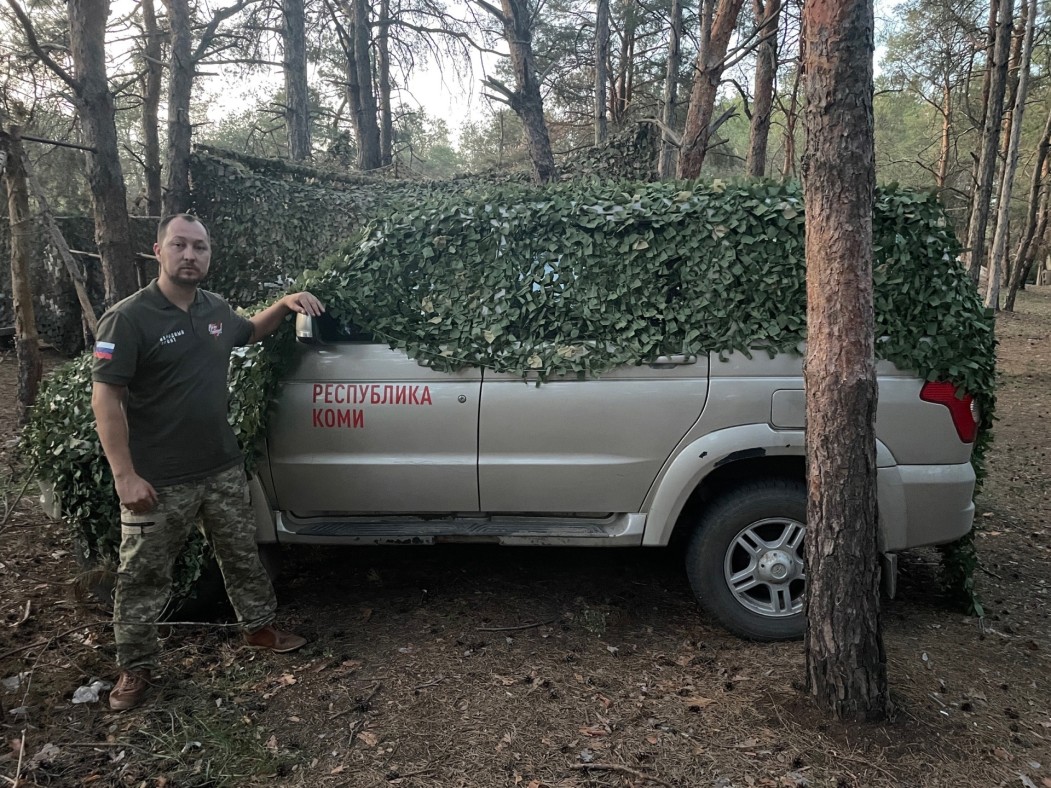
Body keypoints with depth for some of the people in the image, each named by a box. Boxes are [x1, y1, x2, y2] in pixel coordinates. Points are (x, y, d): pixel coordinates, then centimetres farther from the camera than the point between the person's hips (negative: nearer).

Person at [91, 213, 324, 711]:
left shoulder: (216, 309, 5)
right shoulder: (128, 319, -15)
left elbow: (250, 331, 28)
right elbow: (106, 398, -16)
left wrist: (286, 304, 9)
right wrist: (125, 475, -21)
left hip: (223, 469, 6)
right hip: (158, 480, -6)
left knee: (241, 555, 19)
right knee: (144, 576, 9)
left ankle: (259, 628, 38)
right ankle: (135, 667, 26)